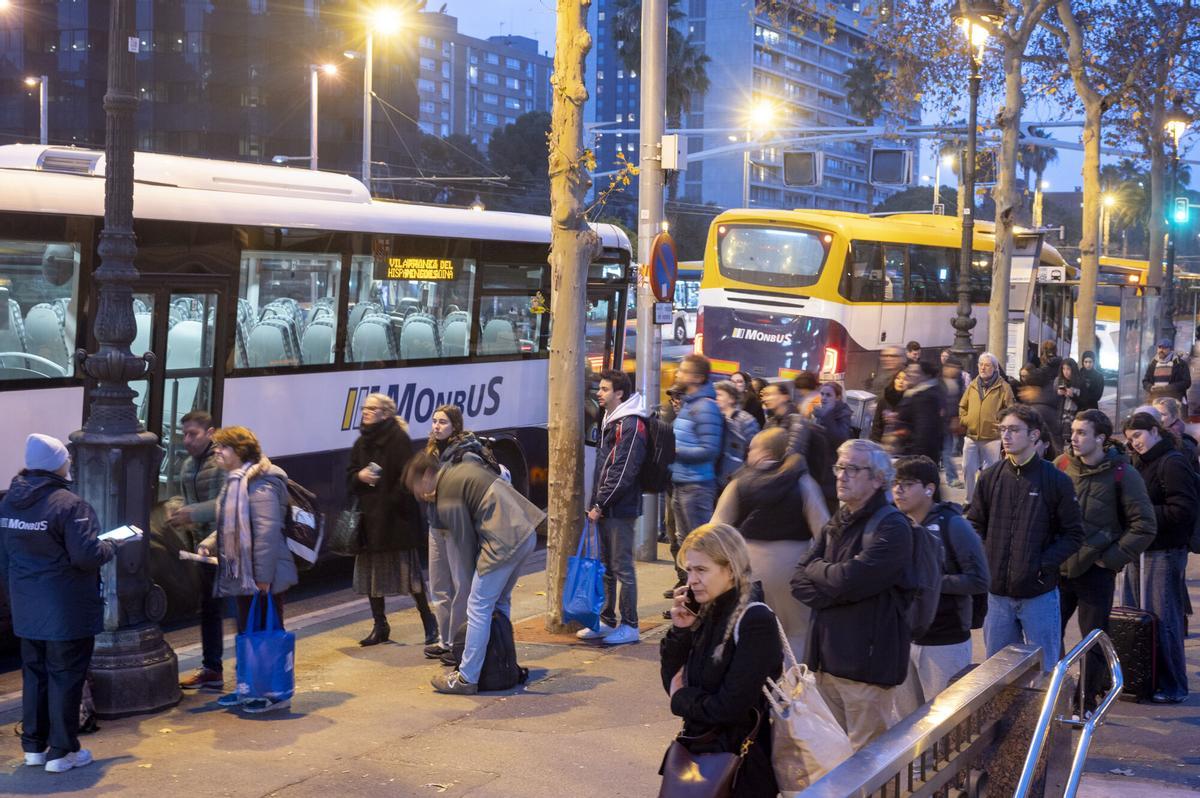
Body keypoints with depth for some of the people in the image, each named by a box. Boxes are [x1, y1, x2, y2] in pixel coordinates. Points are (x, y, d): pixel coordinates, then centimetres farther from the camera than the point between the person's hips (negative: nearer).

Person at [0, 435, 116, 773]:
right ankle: (62, 751, 7)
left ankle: (34, 745, 24)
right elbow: (87, 555, -22)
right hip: (66, 609, -7)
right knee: (65, 676, 2)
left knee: (34, 673, 16)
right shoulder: (69, 504, -19)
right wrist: (111, 545, -2)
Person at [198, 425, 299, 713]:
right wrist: (209, 544, 3)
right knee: (247, 632, 17)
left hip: (263, 577, -10)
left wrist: (263, 576, -25)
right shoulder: (236, 481, 14)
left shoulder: (260, 483, -19)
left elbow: (267, 531, -24)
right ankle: (250, 687, 27)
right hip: (242, 576, 10)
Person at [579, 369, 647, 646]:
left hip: (621, 509, -10)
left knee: (622, 568, -4)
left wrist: (601, 504, -18)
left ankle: (629, 626, 3)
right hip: (605, 509, 10)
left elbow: (623, 472, -20)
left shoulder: (631, 426, -15)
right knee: (606, 567, 14)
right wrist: (597, 504, 14)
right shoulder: (610, 421, 16)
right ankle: (607, 621, 23)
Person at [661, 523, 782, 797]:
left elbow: (731, 708, -22)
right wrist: (680, 631, -6)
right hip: (700, 750, 7)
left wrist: (682, 699, -5)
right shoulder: (707, 615, 4)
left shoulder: (756, 621, -18)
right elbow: (673, 683, 7)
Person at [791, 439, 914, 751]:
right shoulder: (836, 524, 15)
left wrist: (815, 569, -2)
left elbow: (848, 581, -22)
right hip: (827, 655, 8)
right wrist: (832, 585, -12)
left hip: (866, 660, -8)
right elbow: (799, 581, 7)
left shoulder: (891, 526, -11)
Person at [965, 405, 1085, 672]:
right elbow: (975, 525, 10)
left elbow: (1074, 534, -3)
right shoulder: (990, 478, 3)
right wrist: (983, 560, -6)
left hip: (1040, 592, -3)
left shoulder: (1056, 480, -6)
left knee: (1044, 669, 6)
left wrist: (1044, 564, -13)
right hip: (997, 592, 3)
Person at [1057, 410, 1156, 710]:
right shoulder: (1062, 465, 1)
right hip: (1058, 569, 3)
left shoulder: (1123, 474, -8)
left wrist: (1111, 559, -9)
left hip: (1096, 573, -3)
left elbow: (1144, 527, -6)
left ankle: (1088, 702, 20)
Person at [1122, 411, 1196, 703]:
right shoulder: (1141, 463, 17)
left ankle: (1173, 687, 3)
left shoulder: (1172, 464, -12)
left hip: (1163, 552, -9)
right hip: (1139, 549, 9)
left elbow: (1185, 510, -19)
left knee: (1162, 620, -5)